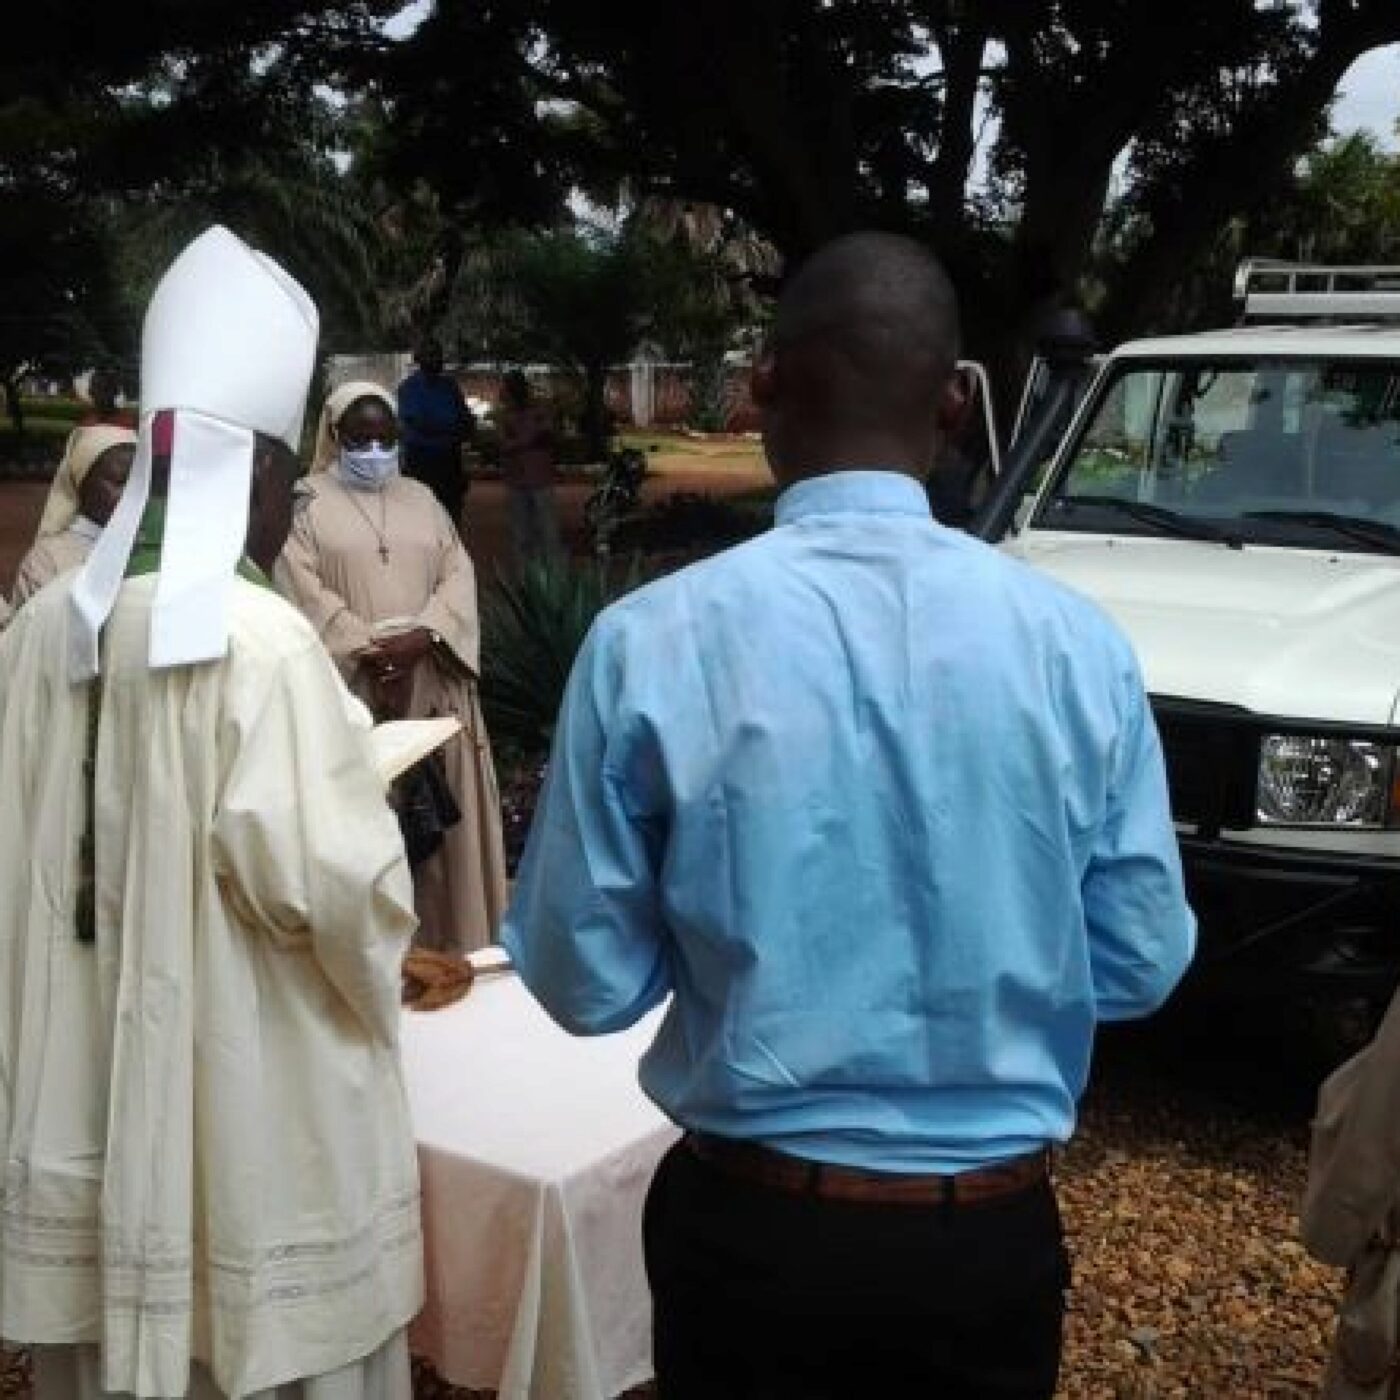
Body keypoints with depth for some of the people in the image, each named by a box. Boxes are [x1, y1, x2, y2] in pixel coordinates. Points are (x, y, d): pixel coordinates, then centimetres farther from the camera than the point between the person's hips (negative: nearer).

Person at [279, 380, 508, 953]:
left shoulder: (422, 499, 16)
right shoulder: (308, 503, 4)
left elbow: (458, 576, 7)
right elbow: (305, 591, -8)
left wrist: (423, 633, -12)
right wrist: (369, 649, -18)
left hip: (431, 685, 4)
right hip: (350, 689, -3)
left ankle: (443, 942, 15)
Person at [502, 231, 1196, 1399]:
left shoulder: (651, 641, -17)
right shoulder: (1077, 643, -12)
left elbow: (585, 978, -9)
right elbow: (1143, 963, -2)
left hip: (750, 1227, -1)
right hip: (995, 1239, 2)